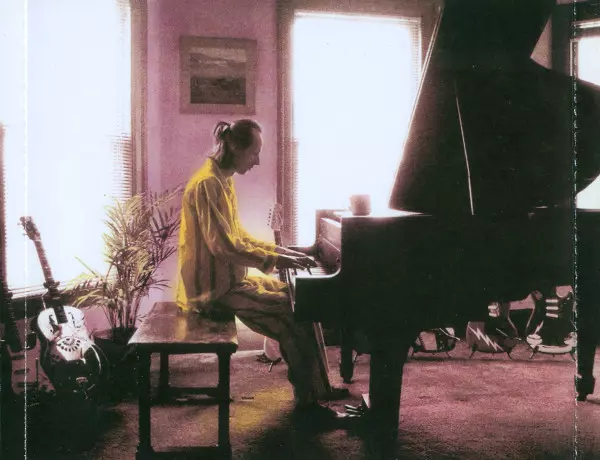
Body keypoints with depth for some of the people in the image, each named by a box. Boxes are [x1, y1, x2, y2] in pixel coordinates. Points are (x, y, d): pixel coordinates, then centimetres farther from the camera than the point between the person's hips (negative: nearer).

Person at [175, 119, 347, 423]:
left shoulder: (223, 181, 13)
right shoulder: (207, 184, -19)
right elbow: (223, 246, -26)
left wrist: (277, 250, 11)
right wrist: (275, 260, -22)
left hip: (227, 277, 11)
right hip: (213, 289, -11)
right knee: (294, 314, -15)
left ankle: (306, 382, 16)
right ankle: (306, 401, -3)